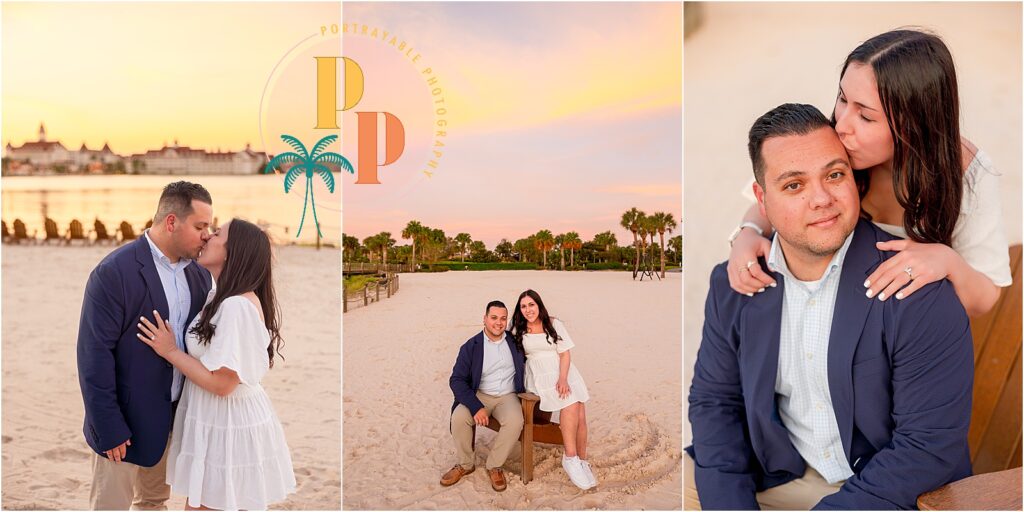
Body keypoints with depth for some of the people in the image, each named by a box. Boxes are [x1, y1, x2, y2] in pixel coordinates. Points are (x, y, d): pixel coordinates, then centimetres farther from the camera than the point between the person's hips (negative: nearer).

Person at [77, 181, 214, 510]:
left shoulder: (198, 274, 2)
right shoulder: (114, 273, -18)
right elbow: (94, 355, -18)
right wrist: (109, 429, -17)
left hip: (174, 417, 6)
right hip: (125, 420, -6)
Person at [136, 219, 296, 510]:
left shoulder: (237, 306, -25)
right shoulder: (220, 298, 6)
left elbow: (222, 383, -24)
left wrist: (169, 351, -15)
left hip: (227, 425, -9)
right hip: (219, 420, 9)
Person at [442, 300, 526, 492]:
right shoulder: (471, 346, -4)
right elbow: (457, 380, -10)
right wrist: (476, 407, -23)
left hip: (507, 396, 1)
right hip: (480, 395, 0)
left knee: (515, 422, -32)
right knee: (459, 417, -29)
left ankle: (494, 466, -9)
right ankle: (466, 464, -3)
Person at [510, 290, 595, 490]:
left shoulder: (554, 324, 8)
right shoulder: (518, 329, 10)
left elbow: (565, 354, 2)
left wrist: (563, 378, -14)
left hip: (563, 372, 2)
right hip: (539, 375, -2)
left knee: (580, 415, -20)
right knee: (571, 406, -28)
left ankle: (582, 461, -8)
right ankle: (570, 458, -22)